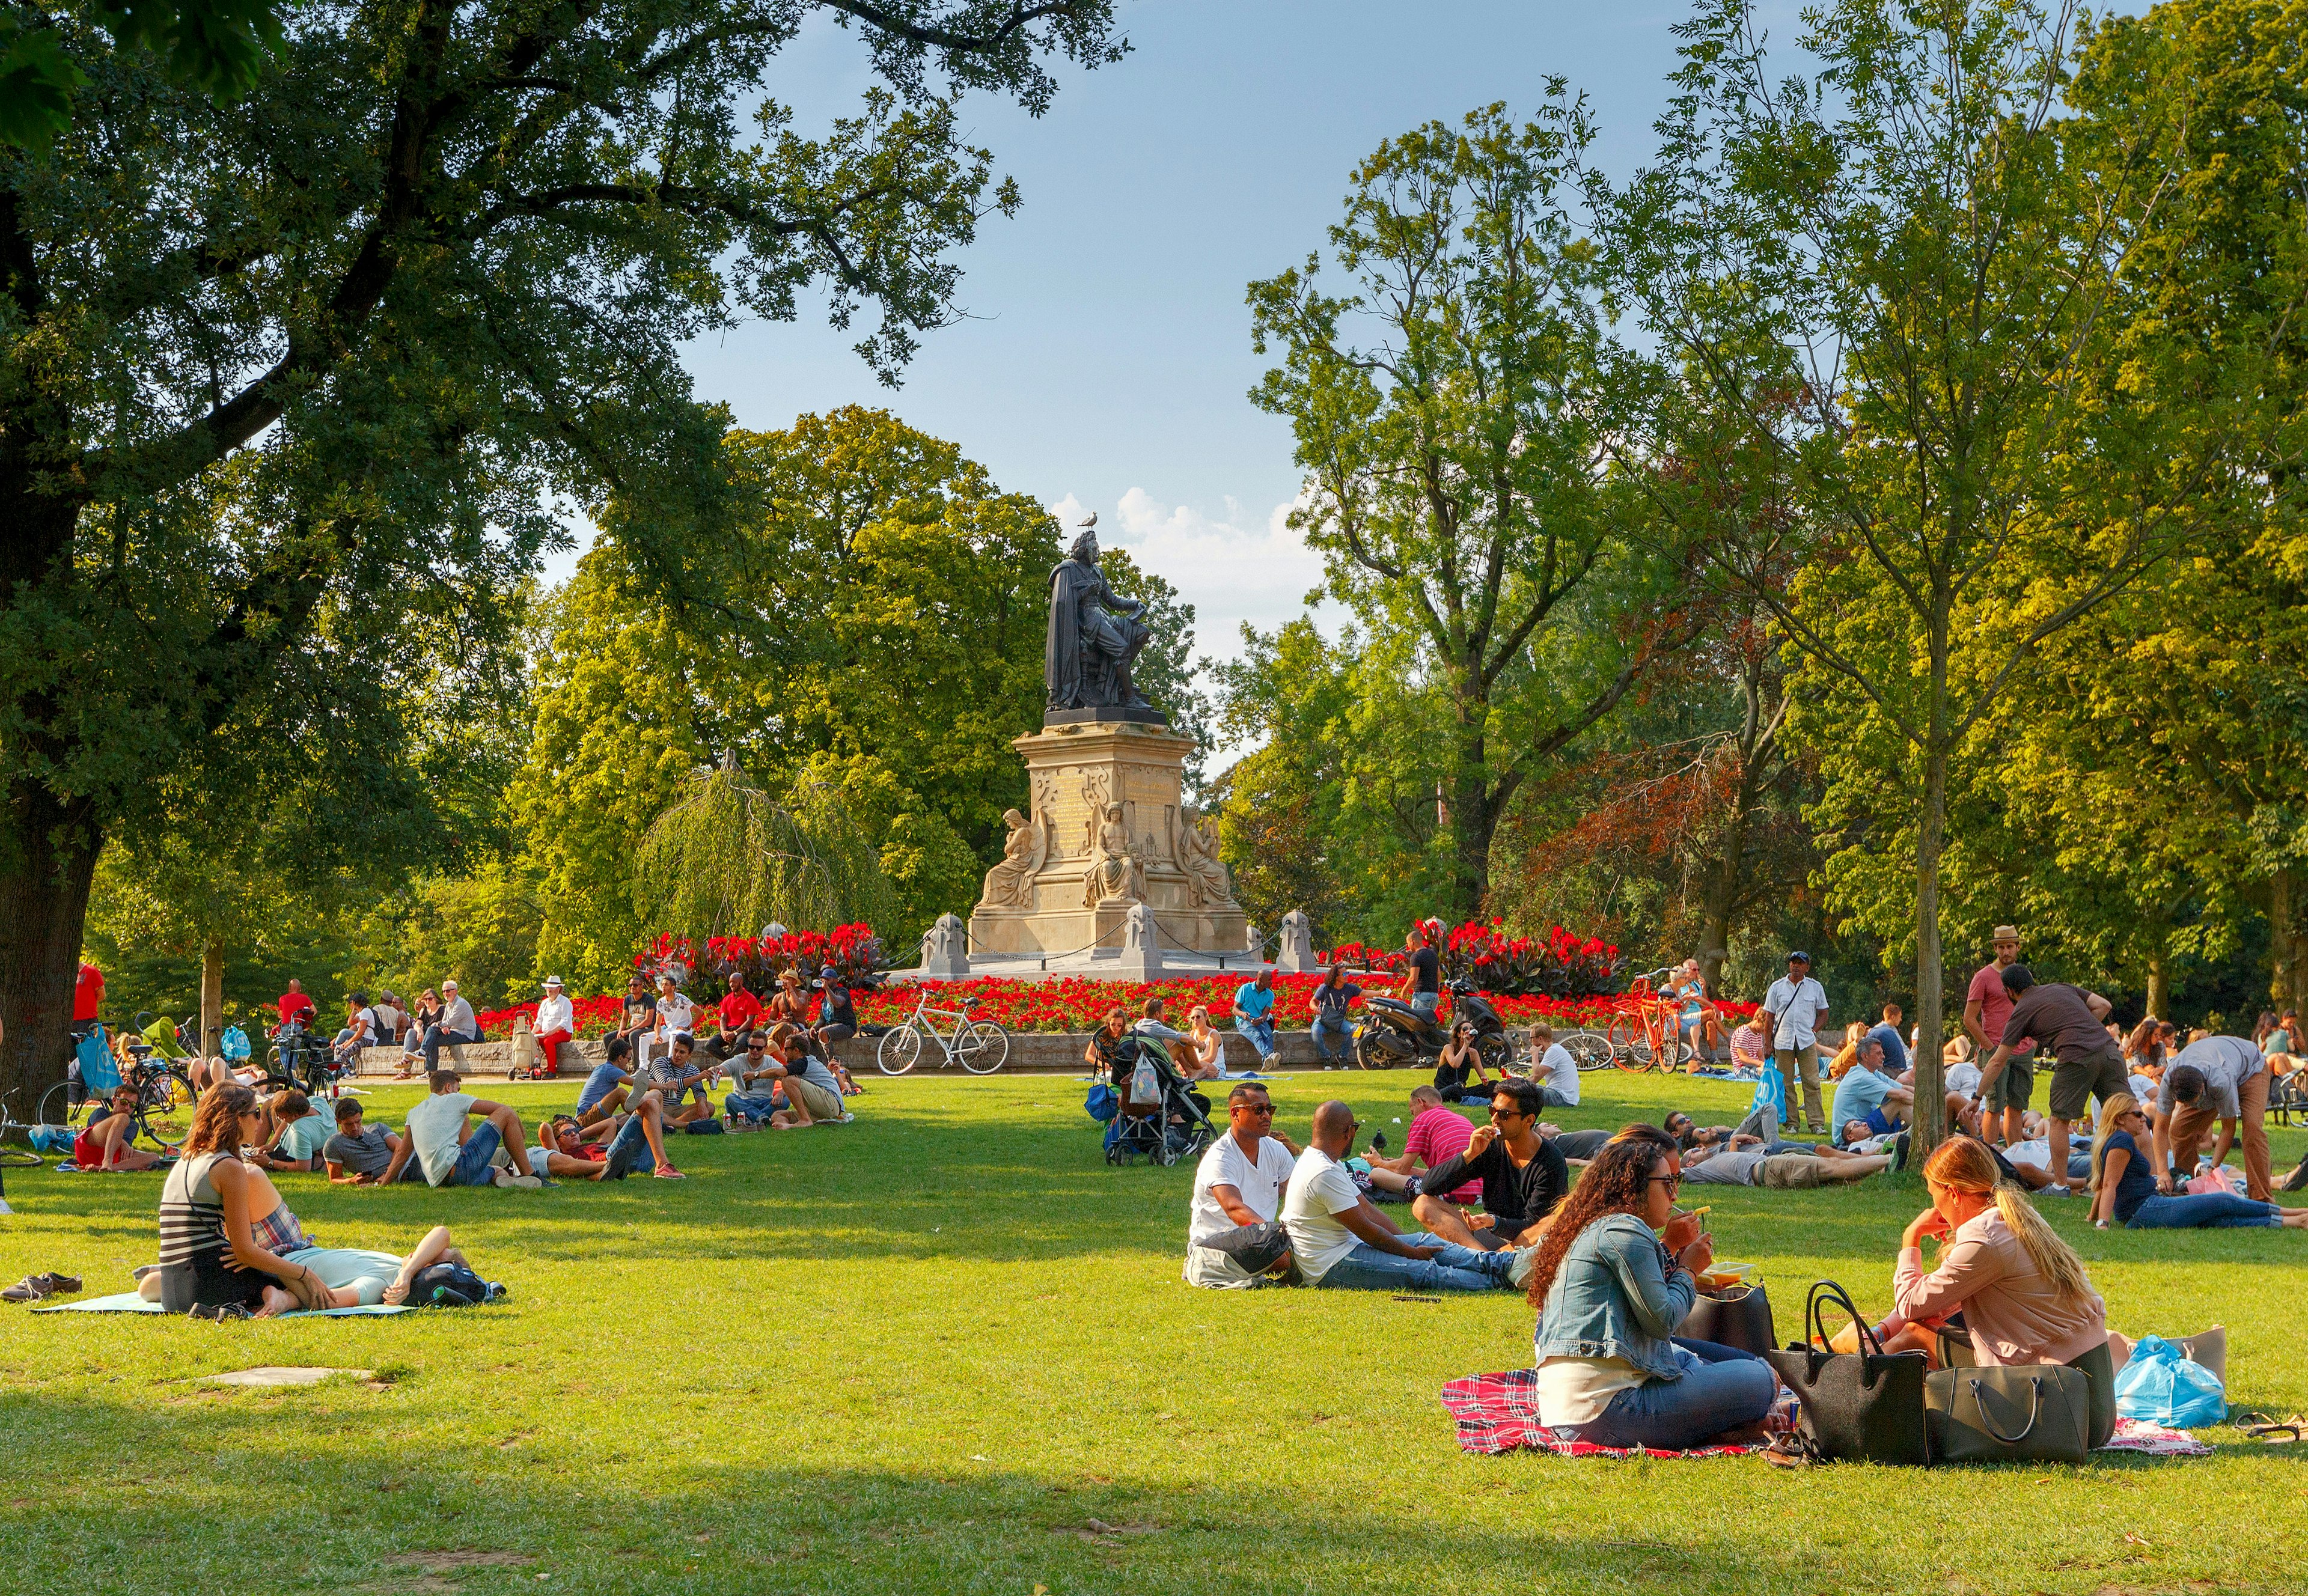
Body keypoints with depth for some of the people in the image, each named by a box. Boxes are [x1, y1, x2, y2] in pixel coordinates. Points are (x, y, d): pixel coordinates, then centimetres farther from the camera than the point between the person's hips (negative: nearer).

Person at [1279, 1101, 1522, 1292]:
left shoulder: (1328, 1165, 16)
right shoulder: (1324, 1173, -21)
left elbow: (1368, 1210, 16)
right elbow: (1365, 1230, -18)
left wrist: (1411, 1245, 10)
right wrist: (1411, 1252, -8)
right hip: (1331, 1268, -11)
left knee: (1427, 1242, 1)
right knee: (1424, 1272, -20)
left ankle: (1505, 1262, -10)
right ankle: (1498, 1279, -25)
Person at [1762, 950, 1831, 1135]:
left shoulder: (1816, 987, 8)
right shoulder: (1777, 987, 8)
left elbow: (1823, 1013, 15)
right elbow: (1769, 1016, 9)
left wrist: (1813, 1030, 0)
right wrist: (1769, 1044, 5)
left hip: (1807, 1042, 0)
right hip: (1783, 1042, 0)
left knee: (1812, 1083, -5)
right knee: (1786, 1083, 1)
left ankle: (1817, 1122, -3)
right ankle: (1790, 1123, 6)